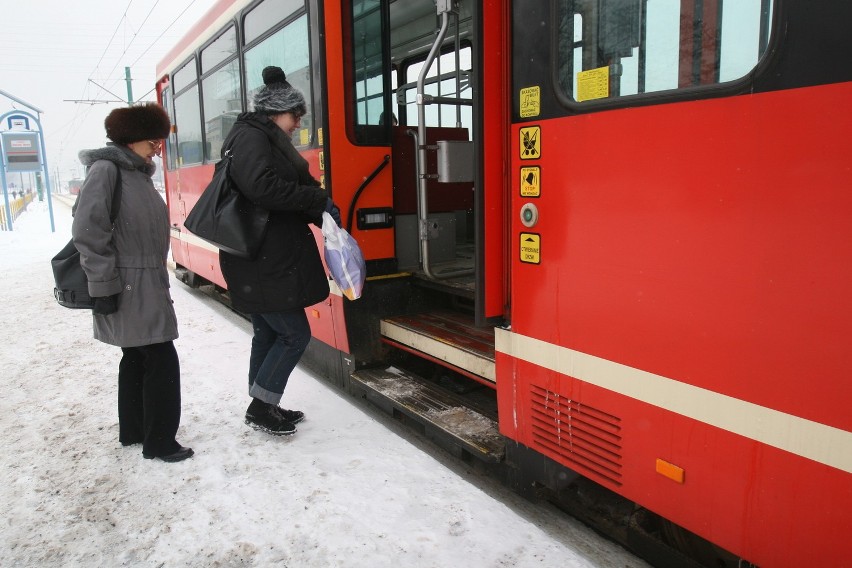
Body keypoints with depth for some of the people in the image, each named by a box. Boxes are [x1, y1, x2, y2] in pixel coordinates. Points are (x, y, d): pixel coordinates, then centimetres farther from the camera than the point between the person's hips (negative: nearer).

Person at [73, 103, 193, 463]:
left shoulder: (139, 174, 14)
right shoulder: (105, 169, -13)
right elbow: (88, 232, -19)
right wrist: (105, 286, -20)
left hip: (147, 285, 9)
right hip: (128, 289, -9)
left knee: (137, 357, 17)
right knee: (161, 360, -5)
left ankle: (133, 430, 31)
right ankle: (159, 442, 7)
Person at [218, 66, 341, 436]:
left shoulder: (267, 140, 18)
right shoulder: (251, 137, -12)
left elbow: (291, 188, 17)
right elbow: (262, 187, -29)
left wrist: (321, 213, -1)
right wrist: (319, 200, -21)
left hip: (268, 260, 10)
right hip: (262, 262, -10)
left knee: (268, 334, 16)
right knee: (295, 334, -3)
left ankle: (262, 408, 28)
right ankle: (260, 408, 9)